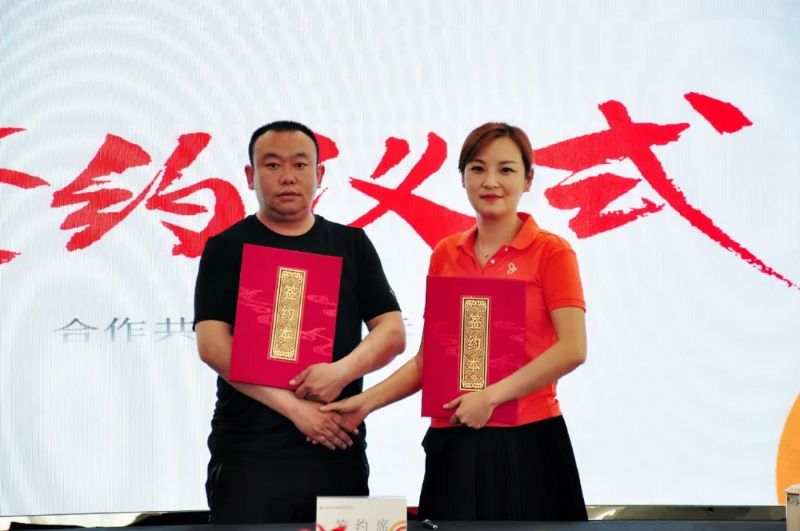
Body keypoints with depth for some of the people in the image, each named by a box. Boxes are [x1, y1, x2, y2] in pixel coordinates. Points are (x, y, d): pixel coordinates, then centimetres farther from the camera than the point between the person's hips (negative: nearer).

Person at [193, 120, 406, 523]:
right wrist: (293, 406, -15)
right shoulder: (227, 249, 5)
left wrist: (343, 370, -14)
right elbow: (213, 344, -6)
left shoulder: (351, 245, 13)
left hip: (339, 448, 2)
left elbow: (392, 332, 7)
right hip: (249, 449, -2)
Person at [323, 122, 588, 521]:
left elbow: (572, 349, -13)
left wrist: (491, 396, -17)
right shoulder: (445, 255, 11)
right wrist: (367, 402, 1)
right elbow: (428, 358, 14)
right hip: (452, 445, 4)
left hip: (525, 443, -4)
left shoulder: (550, 252, -3)